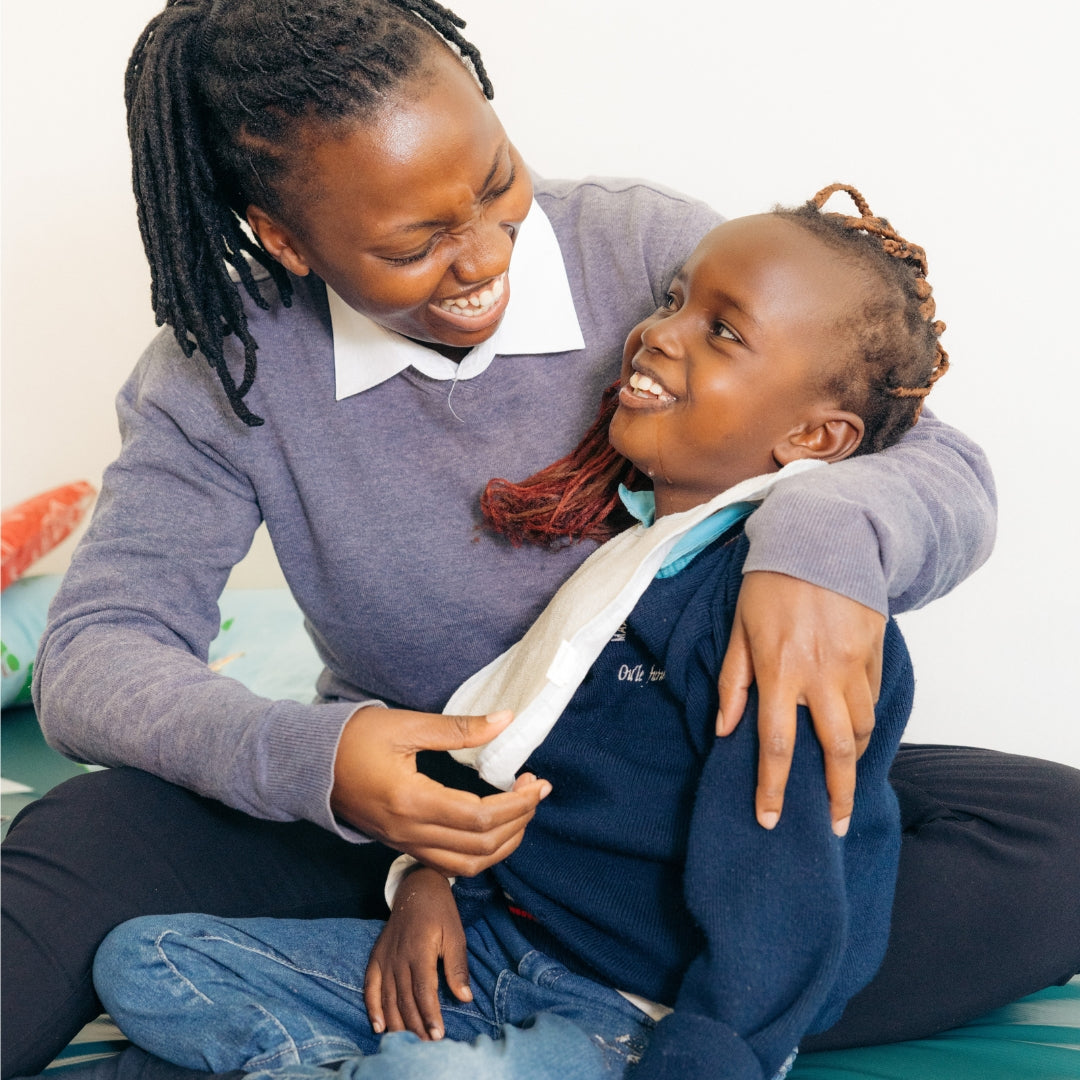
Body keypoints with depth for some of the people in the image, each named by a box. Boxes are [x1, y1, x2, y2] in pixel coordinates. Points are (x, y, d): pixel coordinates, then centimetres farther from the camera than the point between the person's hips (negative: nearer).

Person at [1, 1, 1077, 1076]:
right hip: (402, 799, -1)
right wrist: (309, 759, -35)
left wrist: (828, 533, -37)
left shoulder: (650, 252, -12)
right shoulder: (227, 366, -9)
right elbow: (93, 657, -13)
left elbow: (945, 470, -11)